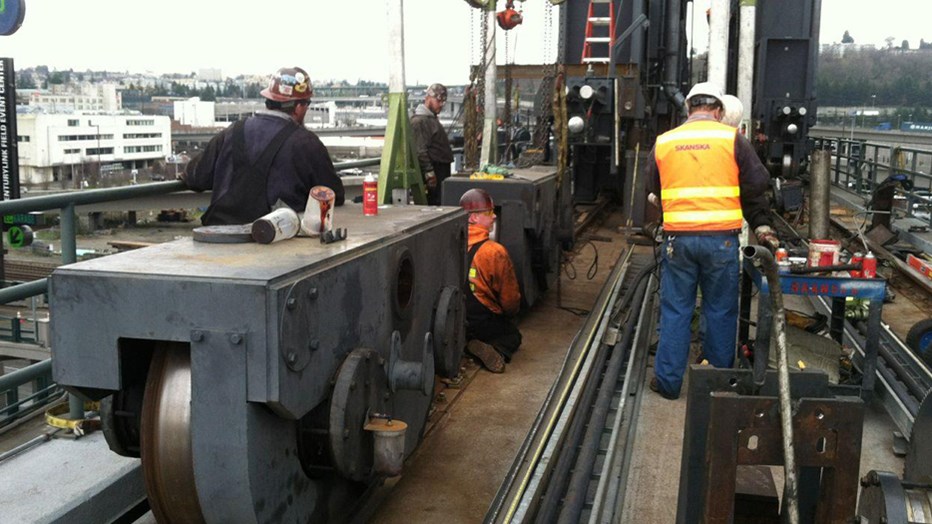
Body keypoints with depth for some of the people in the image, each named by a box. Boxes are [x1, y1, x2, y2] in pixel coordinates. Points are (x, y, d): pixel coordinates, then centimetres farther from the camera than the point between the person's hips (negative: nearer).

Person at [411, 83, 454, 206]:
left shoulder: (432, 118, 21)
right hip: (434, 170, -11)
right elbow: (420, 150, -21)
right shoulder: (419, 120, -14)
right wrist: (429, 172, -24)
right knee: (435, 203, -11)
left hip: (442, 170, 11)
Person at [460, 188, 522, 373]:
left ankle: (465, 344, 3)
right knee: (513, 335, 24)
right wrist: (510, 314, 11)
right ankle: (496, 351, -8)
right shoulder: (495, 252, -22)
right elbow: (510, 298, -12)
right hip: (484, 322, -5)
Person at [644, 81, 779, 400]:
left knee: (675, 311, 9)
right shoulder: (731, 139, 2)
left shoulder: (663, 143, 9)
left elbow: (652, 191, 17)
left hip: (677, 239, 2)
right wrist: (761, 227, 11)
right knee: (721, 311, 10)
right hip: (722, 238, -1)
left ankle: (668, 380, 15)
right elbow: (755, 187, 1)